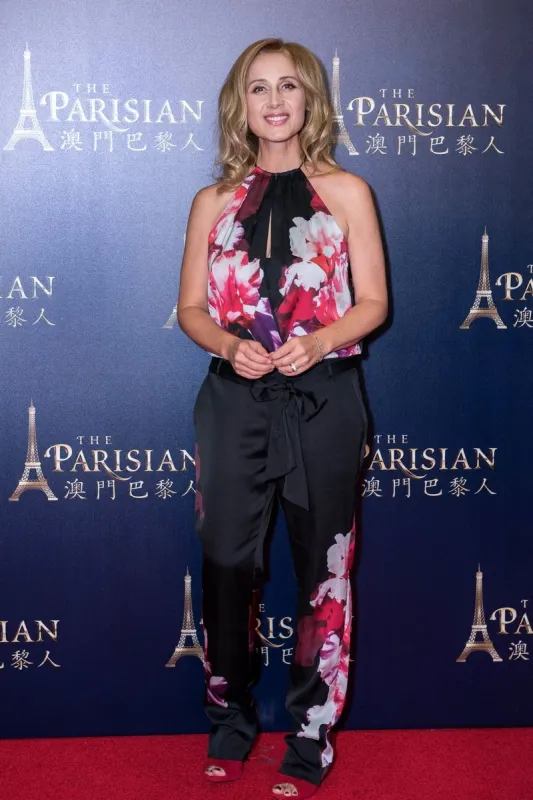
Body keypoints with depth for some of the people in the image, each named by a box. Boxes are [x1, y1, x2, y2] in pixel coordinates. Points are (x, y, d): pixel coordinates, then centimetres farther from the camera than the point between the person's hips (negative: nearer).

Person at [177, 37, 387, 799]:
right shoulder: (214, 201, 9)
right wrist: (230, 345, -12)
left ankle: (311, 738, 20)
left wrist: (316, 342, -17)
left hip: (323, 399, -1)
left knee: (323, 568, 5)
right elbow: (191, 308, 8)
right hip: (235, 400, 2)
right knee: (226, 563, 6)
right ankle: (230, 724, 25)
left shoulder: (346, 192, 4)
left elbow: (373, 301, 1)